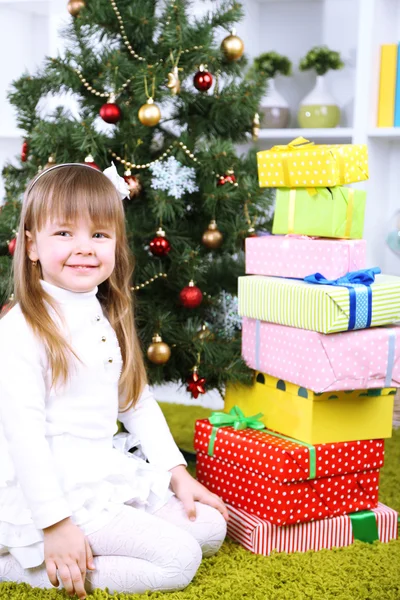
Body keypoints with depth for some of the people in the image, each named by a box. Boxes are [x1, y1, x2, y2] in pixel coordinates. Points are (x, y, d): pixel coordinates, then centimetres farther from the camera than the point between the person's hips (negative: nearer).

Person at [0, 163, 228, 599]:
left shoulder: (109, 319, 8)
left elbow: (137, 401, 14)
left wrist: (177, 472, 9)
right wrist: (54, 523, -21)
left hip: (112, 472, 9)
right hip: (56, 486, -9)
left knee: (210, 529, 6)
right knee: (178, 559, -12)